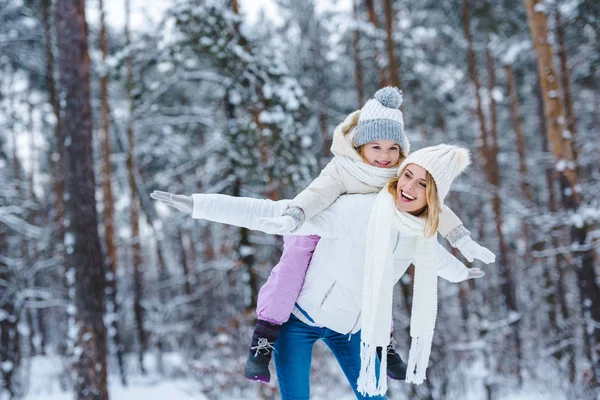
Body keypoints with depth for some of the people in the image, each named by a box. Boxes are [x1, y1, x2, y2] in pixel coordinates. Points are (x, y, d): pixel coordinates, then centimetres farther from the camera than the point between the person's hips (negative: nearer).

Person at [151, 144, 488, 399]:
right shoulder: (356, 211, -30)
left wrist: (459, 271, 39)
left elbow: (431, 253, 18)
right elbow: (273, 215, -32)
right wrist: (197, 204, -36)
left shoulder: (421, 231, -9)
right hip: (301, 318, -6)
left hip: (350, 326, 6)